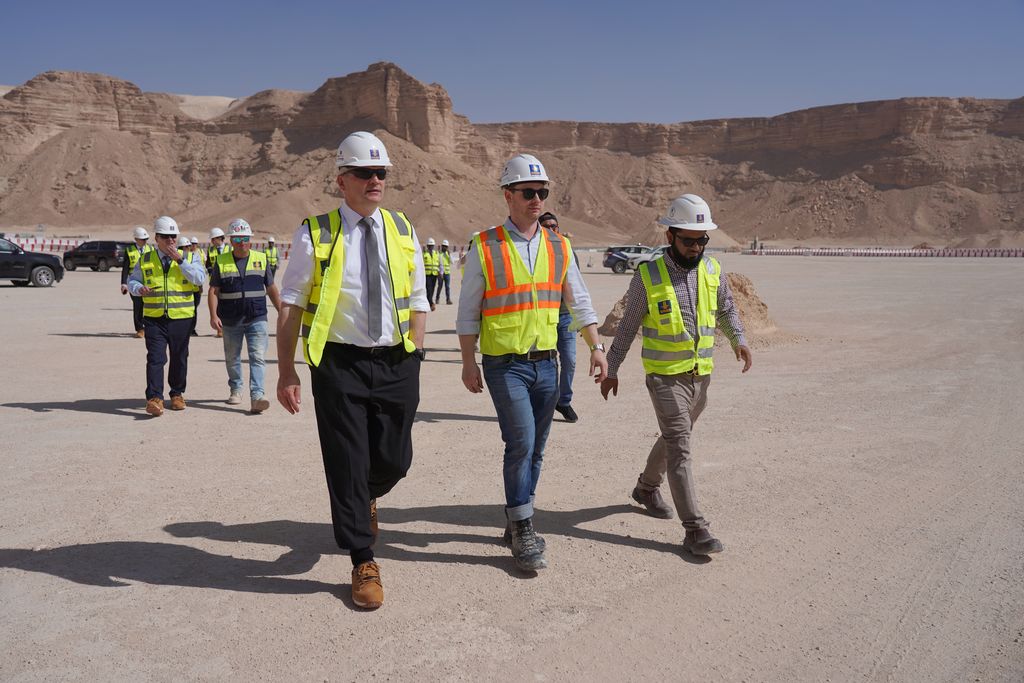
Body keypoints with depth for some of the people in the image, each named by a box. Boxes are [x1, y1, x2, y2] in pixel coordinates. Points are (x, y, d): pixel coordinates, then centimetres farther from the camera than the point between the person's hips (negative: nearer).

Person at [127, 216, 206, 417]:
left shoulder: (187, 258, 5)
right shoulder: (146, 260, 8)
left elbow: (200, 278, -10)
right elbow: (132, 280, 14)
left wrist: (180, 260, -16)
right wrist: (139, 289, -9)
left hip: (181, 318, 1)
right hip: (154, 318, 0)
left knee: (179, 358, 11)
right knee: (155, 358, -11)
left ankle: (177, 394, 27)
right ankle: (154, 399, -13)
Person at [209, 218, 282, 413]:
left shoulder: (261, 259, 6)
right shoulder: (221, 262, 3)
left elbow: (271, 288, 12)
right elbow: (214, 291, 1)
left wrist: (281, 312, 9)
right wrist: (213, 315, -11)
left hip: (257, 318, -1)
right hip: (230, 321, 1)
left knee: (258, 357, -12)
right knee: (232, 358, 13)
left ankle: (256, 397, -17)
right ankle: (235, 390, 32)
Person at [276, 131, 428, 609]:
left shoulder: (403, 232, 8)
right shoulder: (315, 234, -2)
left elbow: (417, 301, 12)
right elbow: (291, 306, -2)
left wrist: (413, 359, 4)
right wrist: (286, 373, -8)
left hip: (396, 363, 3)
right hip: (339, 362, -3)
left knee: (395, 459, 7)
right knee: (346, 463, 1)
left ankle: (366, 497, 44)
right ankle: (363, 564, 18)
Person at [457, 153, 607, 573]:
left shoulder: (559, 246, 7)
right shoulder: (485, 247, -5)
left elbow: (579, 301, 13)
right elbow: (468, 311, -1)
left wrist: (596, 348, 5)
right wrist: (469, 363, -3)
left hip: (546, 363, 5)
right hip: (505, 365, -4)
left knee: (534, 449, 11)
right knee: (521, 443, -13)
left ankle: (516, 523, 28)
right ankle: (523, 532, 3)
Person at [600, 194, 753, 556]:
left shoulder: (713, 270, 1)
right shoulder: (648, 275, -11)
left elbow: (726, 309, 16)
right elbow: (627, 326, -1)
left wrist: (739, 340, -2)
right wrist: (611, 370, 2)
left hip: (701, 374, 5)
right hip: (665, 375, -5)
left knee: (675, 437, 20)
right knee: (679, 447, -11)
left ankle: (647, 487, 45)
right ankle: (695, 529, -10)